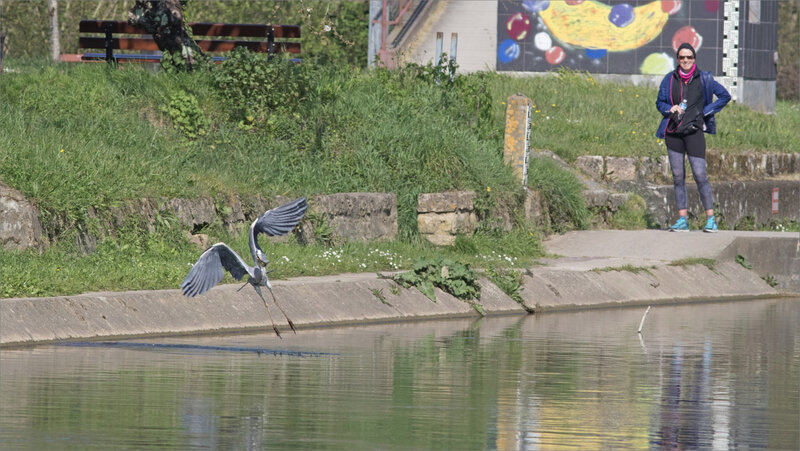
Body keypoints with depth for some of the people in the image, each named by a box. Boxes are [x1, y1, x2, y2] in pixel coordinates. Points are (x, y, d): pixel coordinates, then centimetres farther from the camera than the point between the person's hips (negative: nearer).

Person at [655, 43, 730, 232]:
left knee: (700, 175, -10)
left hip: (694, 131, -3)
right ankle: (682, 219, 7)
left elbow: (724, 96, 9)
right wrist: (670, 109, -6)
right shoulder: (670, 79, 7)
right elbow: (660, 102, 16)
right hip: (673, 133, 3)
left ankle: (710, 219, -3)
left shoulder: (704, 79, 1)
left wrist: (706, 111, 0)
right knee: (678, 176, 3)